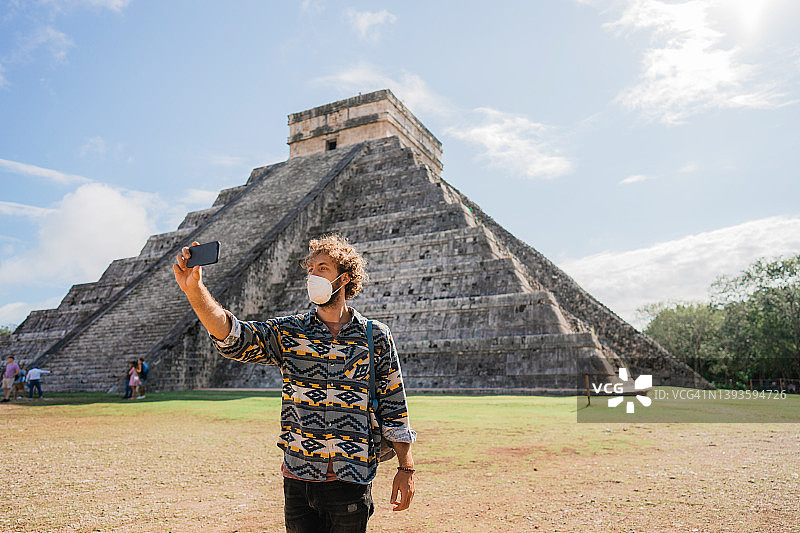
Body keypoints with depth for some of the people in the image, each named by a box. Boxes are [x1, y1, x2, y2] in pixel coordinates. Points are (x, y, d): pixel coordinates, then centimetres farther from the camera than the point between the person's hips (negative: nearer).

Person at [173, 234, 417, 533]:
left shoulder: (376, 337, 0)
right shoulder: (289, 332, 3)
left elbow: (394, 408, 3)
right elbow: (234, 339, -13)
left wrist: (405, 468, 2)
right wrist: (194, 290, -26)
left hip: (352, 482, -1)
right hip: (299, 479, 2)